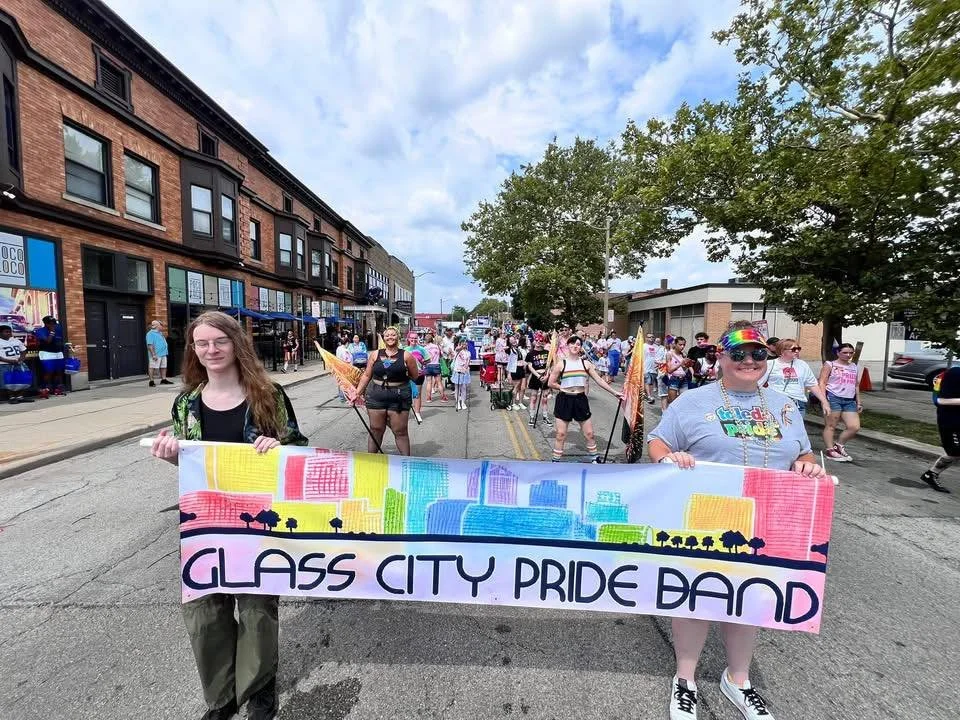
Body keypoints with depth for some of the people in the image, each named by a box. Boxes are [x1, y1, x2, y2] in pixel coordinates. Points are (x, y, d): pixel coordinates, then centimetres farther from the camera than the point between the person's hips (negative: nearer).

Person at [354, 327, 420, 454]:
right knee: (376, 430, 11)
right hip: (376, 397, 2)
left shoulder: (406, 356, -1)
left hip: (399, 398, -2)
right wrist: (357, 393, 11)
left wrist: (402, 374, -3)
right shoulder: (375, 355, 6)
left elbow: (415, 376, 7)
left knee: (400, 432, 4)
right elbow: (366, 375, 12)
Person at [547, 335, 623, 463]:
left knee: (589, 434, 10)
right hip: (564, 400, -2)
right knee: (561, 434, 2)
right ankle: (556, 461, 15)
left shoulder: (585, 363, 3)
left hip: (580, 400, 3)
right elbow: (550, 383, -1)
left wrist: (614, 392, 2)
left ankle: (595, 460, 28)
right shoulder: (561, 364, -5)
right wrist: (563, 388, -8)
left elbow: (599, 380, 4)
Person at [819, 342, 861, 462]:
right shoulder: (830, 365, 1)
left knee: (855, 427, -1)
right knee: (830, 426, -3)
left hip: (849, 401, 6)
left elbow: (856, 385, 25)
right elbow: (822, 383, -6)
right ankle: (830, 451, 5)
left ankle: (839, 445, 19)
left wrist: (858, 402, 19)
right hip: (833, 398, -6)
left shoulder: (854, 366, 19)